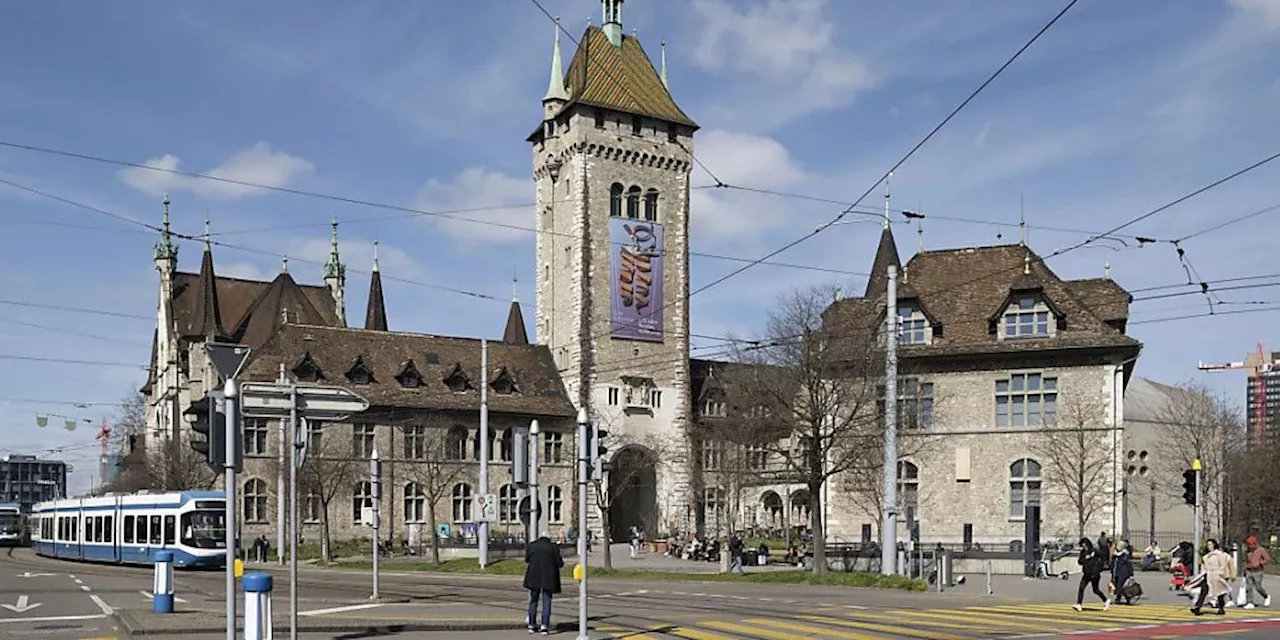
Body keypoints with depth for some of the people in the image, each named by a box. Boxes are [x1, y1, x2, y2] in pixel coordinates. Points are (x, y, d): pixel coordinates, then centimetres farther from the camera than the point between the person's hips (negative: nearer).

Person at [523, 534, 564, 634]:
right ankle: (544, 626, -7)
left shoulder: (531, 546, 3)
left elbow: (527, 560, 11)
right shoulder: (553, 547, -5)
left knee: (533, 601, 16)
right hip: (549, 578, -2)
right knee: (546, 602, 3)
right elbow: (560, 564, -6)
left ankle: (532, 625, 20)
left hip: (534, 578, 3)